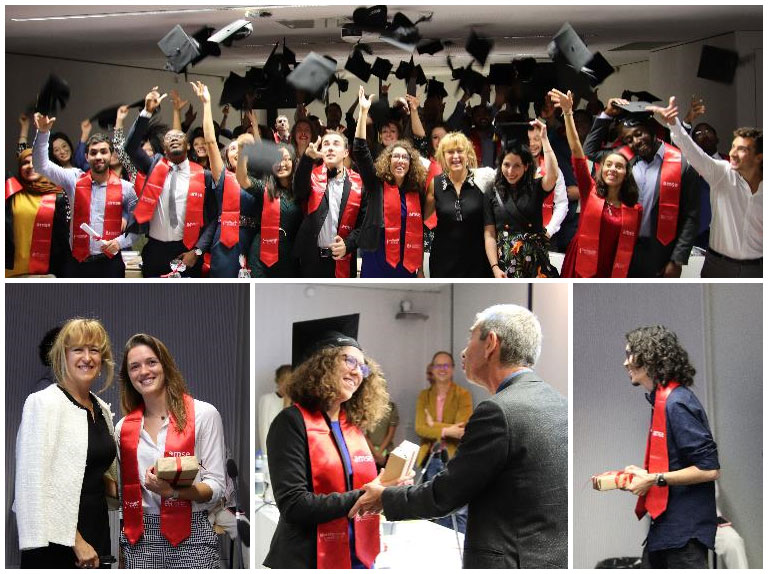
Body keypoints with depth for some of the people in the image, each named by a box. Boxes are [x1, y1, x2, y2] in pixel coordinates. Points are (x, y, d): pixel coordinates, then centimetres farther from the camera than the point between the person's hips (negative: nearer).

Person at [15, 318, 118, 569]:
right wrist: (76, 541, -18)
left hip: (97, 527, 7)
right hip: (57, 538, -7)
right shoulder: (44, 403, -9)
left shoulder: (102, 409, 12)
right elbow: (37, 481, -16)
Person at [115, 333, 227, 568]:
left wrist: (172, 491, -21)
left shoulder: (203, 414, 0)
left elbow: (216, 487, -4)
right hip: (140, 539, 3)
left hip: (191, 538, -3)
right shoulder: (124, 427, 12)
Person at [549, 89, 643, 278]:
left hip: (612, 276, 1)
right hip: (581, 271, -1)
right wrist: (568, 113, -17)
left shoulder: (636, 209, 4)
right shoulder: (590, 192, 2)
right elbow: (576, 151, -7)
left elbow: (631, 248, 9)